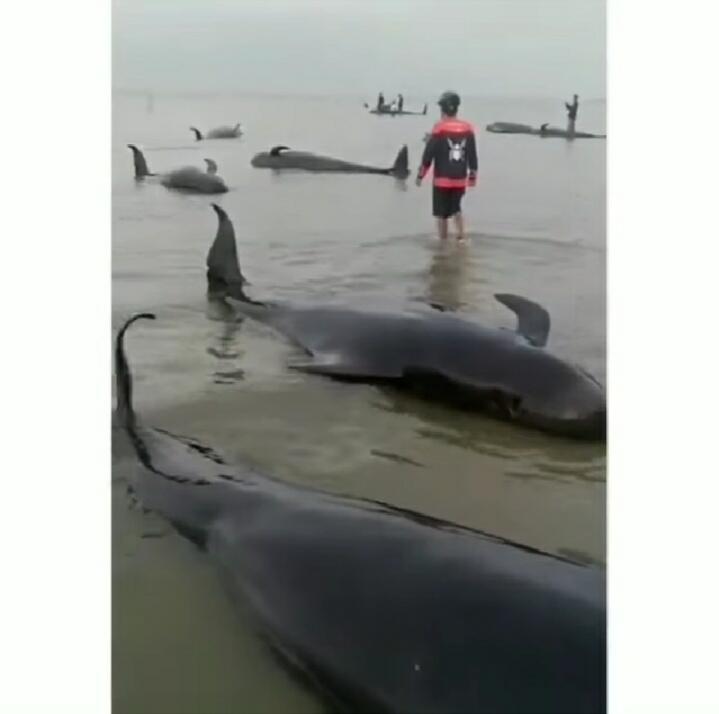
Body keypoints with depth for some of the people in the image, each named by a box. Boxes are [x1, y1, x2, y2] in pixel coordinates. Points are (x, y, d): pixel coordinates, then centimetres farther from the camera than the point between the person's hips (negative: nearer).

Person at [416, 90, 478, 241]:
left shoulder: (439, 128, -11)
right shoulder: (468, 129, 1)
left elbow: (428, 154, -10)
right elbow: (473, 156, 5)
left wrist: (420, 175, -2)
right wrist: (472, 176, 14)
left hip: (442, 179, -4)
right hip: (460, 179, 4)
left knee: (441, 213, 7)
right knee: (456, 209, 20)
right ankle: (461, 237, 8)